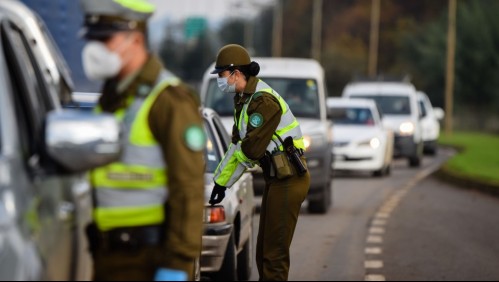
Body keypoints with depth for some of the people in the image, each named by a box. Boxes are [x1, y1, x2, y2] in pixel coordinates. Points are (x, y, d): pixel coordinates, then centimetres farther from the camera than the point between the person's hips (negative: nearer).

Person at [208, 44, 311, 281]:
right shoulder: (243, 99, 12)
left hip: (288, 181, -10)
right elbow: (238, 146, 18)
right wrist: (221, 181, 20)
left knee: (275, 252, -8)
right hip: (275, 179, 10)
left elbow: (251, 150, -23)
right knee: (263, 250, 15)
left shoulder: (264, 101, -20)